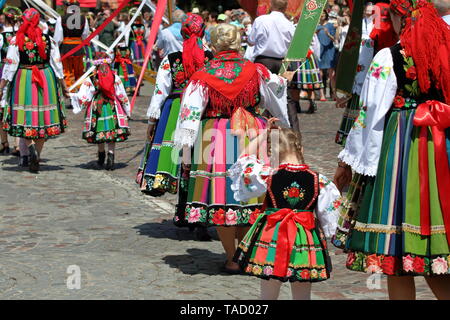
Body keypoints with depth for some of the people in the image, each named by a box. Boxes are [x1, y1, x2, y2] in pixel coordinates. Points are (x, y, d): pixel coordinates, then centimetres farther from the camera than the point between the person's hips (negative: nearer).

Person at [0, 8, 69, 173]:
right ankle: (36, 161, 12)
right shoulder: (49, 40, 1)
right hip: (46, 79, 2)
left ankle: (31, 146, -21)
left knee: (24, 116, 6)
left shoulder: (16, 40, -5)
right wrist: (63, 86, 14)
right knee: (43, 117, 9)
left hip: (23, 80, -2)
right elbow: (57, 65, 4)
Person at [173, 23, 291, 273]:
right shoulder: (256, 72, 2)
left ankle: (232, 258, 8)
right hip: (251, 140, 2)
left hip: (215, 142, -2)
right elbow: (277, 88, 24)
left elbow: (190, 116, -5)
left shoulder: (202, 77, -4)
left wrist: (186, 155, 0)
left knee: (220, 195, 5)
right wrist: (284, 80, 49)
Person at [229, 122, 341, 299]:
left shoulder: (268, 176, -10)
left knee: (268, 295, 11)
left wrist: (263, 136, 12)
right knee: (302, 296, 13)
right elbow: (327, 218, 2)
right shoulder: (318, 180, -8)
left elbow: (245, 160, 8)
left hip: (271, 241, -1)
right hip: (306, 243, 1)